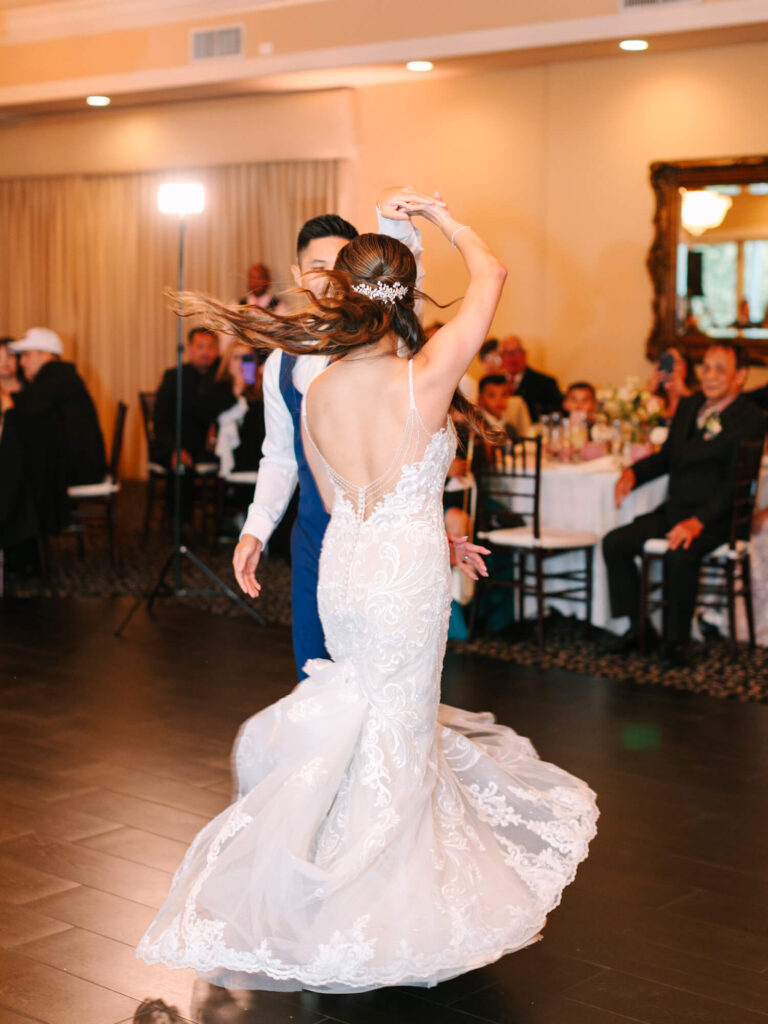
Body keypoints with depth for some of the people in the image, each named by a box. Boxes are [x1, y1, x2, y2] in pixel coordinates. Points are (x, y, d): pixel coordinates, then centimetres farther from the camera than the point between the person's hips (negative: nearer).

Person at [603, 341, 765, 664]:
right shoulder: (688, 406, 13)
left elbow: (735, 483, -18)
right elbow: (667, 457, 19)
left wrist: (698, 521, -30)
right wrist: (633, 472, -2)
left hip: (714, 517, -7)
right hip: (674, 509, 7)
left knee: (680, 554, -35)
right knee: (614, 543, -8)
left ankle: (677, 639, -16)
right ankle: (638, 626, 4)